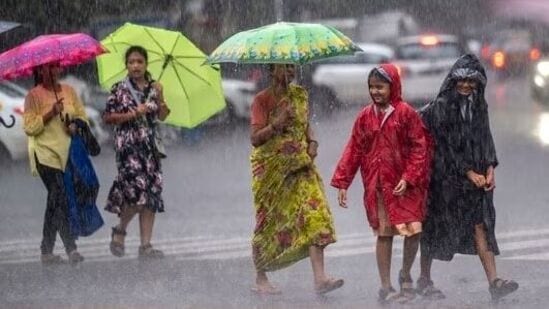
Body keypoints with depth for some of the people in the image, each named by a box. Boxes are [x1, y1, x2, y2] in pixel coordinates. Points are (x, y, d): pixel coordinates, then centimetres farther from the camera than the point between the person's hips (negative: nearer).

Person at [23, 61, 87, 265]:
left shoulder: (69, 91, 11)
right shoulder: (34, 95, -4)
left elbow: (82, 116, 13)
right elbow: (29, 127, -9)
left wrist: (76, 125, -8)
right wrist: (51, 113, -19)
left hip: (67, 154, 6)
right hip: (46, 155, -6)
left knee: (55, 201, 10)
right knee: (61, 198, -15)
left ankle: (46, 251, 17)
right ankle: (71, 248, -18)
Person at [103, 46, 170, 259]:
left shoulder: (153, 87, 11)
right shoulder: (120, 89, 0)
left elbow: (162, 116, 9)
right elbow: (107, 117, -3)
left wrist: (159, 98, -9)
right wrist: (134, 114, -12)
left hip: (150, 144, 5)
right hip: (128, 144, -5)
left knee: (152, 193, -1)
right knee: (138, 189, -17)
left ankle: (145, 245, 2)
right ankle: (120, 230, 9)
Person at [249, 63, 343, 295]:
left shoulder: (299, 95, 9)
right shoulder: (262, 100, -7)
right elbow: (255, 138, -14)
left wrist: (312, 141, 2)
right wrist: (277, 123, -28)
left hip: (300, 165, 4)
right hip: (271, 169, -4)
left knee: (314, 215, -11)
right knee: (268, 223, 4)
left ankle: (320, 278, -17)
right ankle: (260, 280, 18)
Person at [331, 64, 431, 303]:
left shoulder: (406, 113, -4)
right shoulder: (365, 116, 5)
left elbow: (419, 148, -4)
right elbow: (354, 150, 7)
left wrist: (408, 178, -13)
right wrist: (342, 183, 3)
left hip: (405, 185, -2)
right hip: (377, 185, 2)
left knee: (414, 230, -9)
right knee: (384, 234, 4)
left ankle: (405, 275, 17)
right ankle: (386, 288, 12)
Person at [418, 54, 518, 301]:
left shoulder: (478, 106, 10)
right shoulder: (440, 107, -10)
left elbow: (485, 139, 12)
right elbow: (445, 145, -13)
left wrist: (490, 169, -2)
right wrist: (469, 173, -14)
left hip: (475, 176, 5)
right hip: (446, 176, -5)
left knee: (481, 225, -3)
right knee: (436, 225, 4)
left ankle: (493, 281, -11)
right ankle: (424, 280, 17)